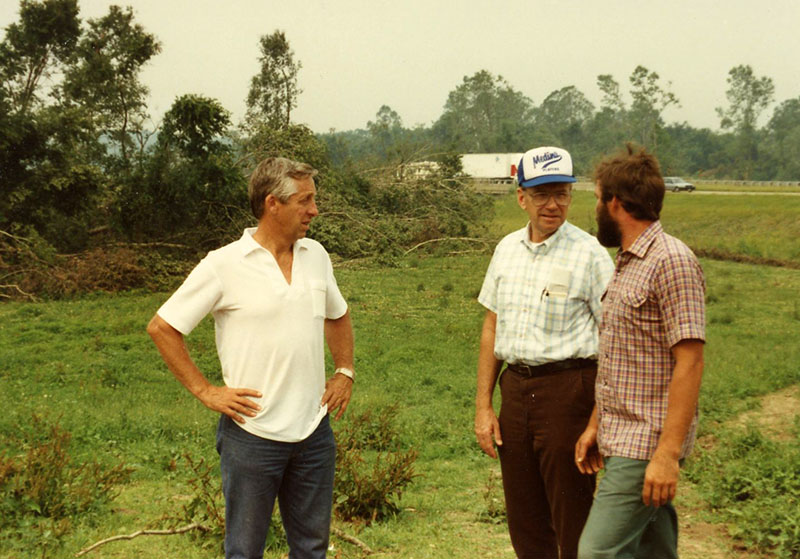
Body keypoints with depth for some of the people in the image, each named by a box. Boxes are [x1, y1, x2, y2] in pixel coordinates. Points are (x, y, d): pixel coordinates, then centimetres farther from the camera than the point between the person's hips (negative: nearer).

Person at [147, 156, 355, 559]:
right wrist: (205, 391, -8)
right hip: (253, 433, -5)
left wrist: (345, 371, 11)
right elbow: (161, 328, -6)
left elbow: (338, 316, 24)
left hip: (313, 431, 5)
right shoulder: (224, 264, -10)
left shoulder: (316, 256, 6)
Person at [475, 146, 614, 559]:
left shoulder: (589, 254, -8)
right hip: (515, 388, 6)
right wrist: (483, 406, 11)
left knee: (573, 525, 1)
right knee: (525, 525, 13)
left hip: (567, 389, -6)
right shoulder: (508, 249, 10)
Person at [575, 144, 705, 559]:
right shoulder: (627, 264, 16)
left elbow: (689, 362, -20)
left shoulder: (671, 262, -15)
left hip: (646, 446, -9)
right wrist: (595, 426, 17)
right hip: (622, 441, 9)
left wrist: (668, 453, -23)